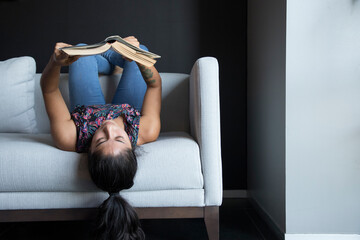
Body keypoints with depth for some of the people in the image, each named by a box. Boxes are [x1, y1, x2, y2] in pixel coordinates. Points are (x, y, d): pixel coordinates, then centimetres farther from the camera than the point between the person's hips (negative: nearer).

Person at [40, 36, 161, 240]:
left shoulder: (69, 139, -50)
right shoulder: (146, 133, -50)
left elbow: (49, 89, -39)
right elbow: (155, 84, -38)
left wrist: (56, 63, -59)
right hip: (129, 110, 0)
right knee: (142, 49, 12)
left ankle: (104, 63, 51)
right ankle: (108, 58, 51)